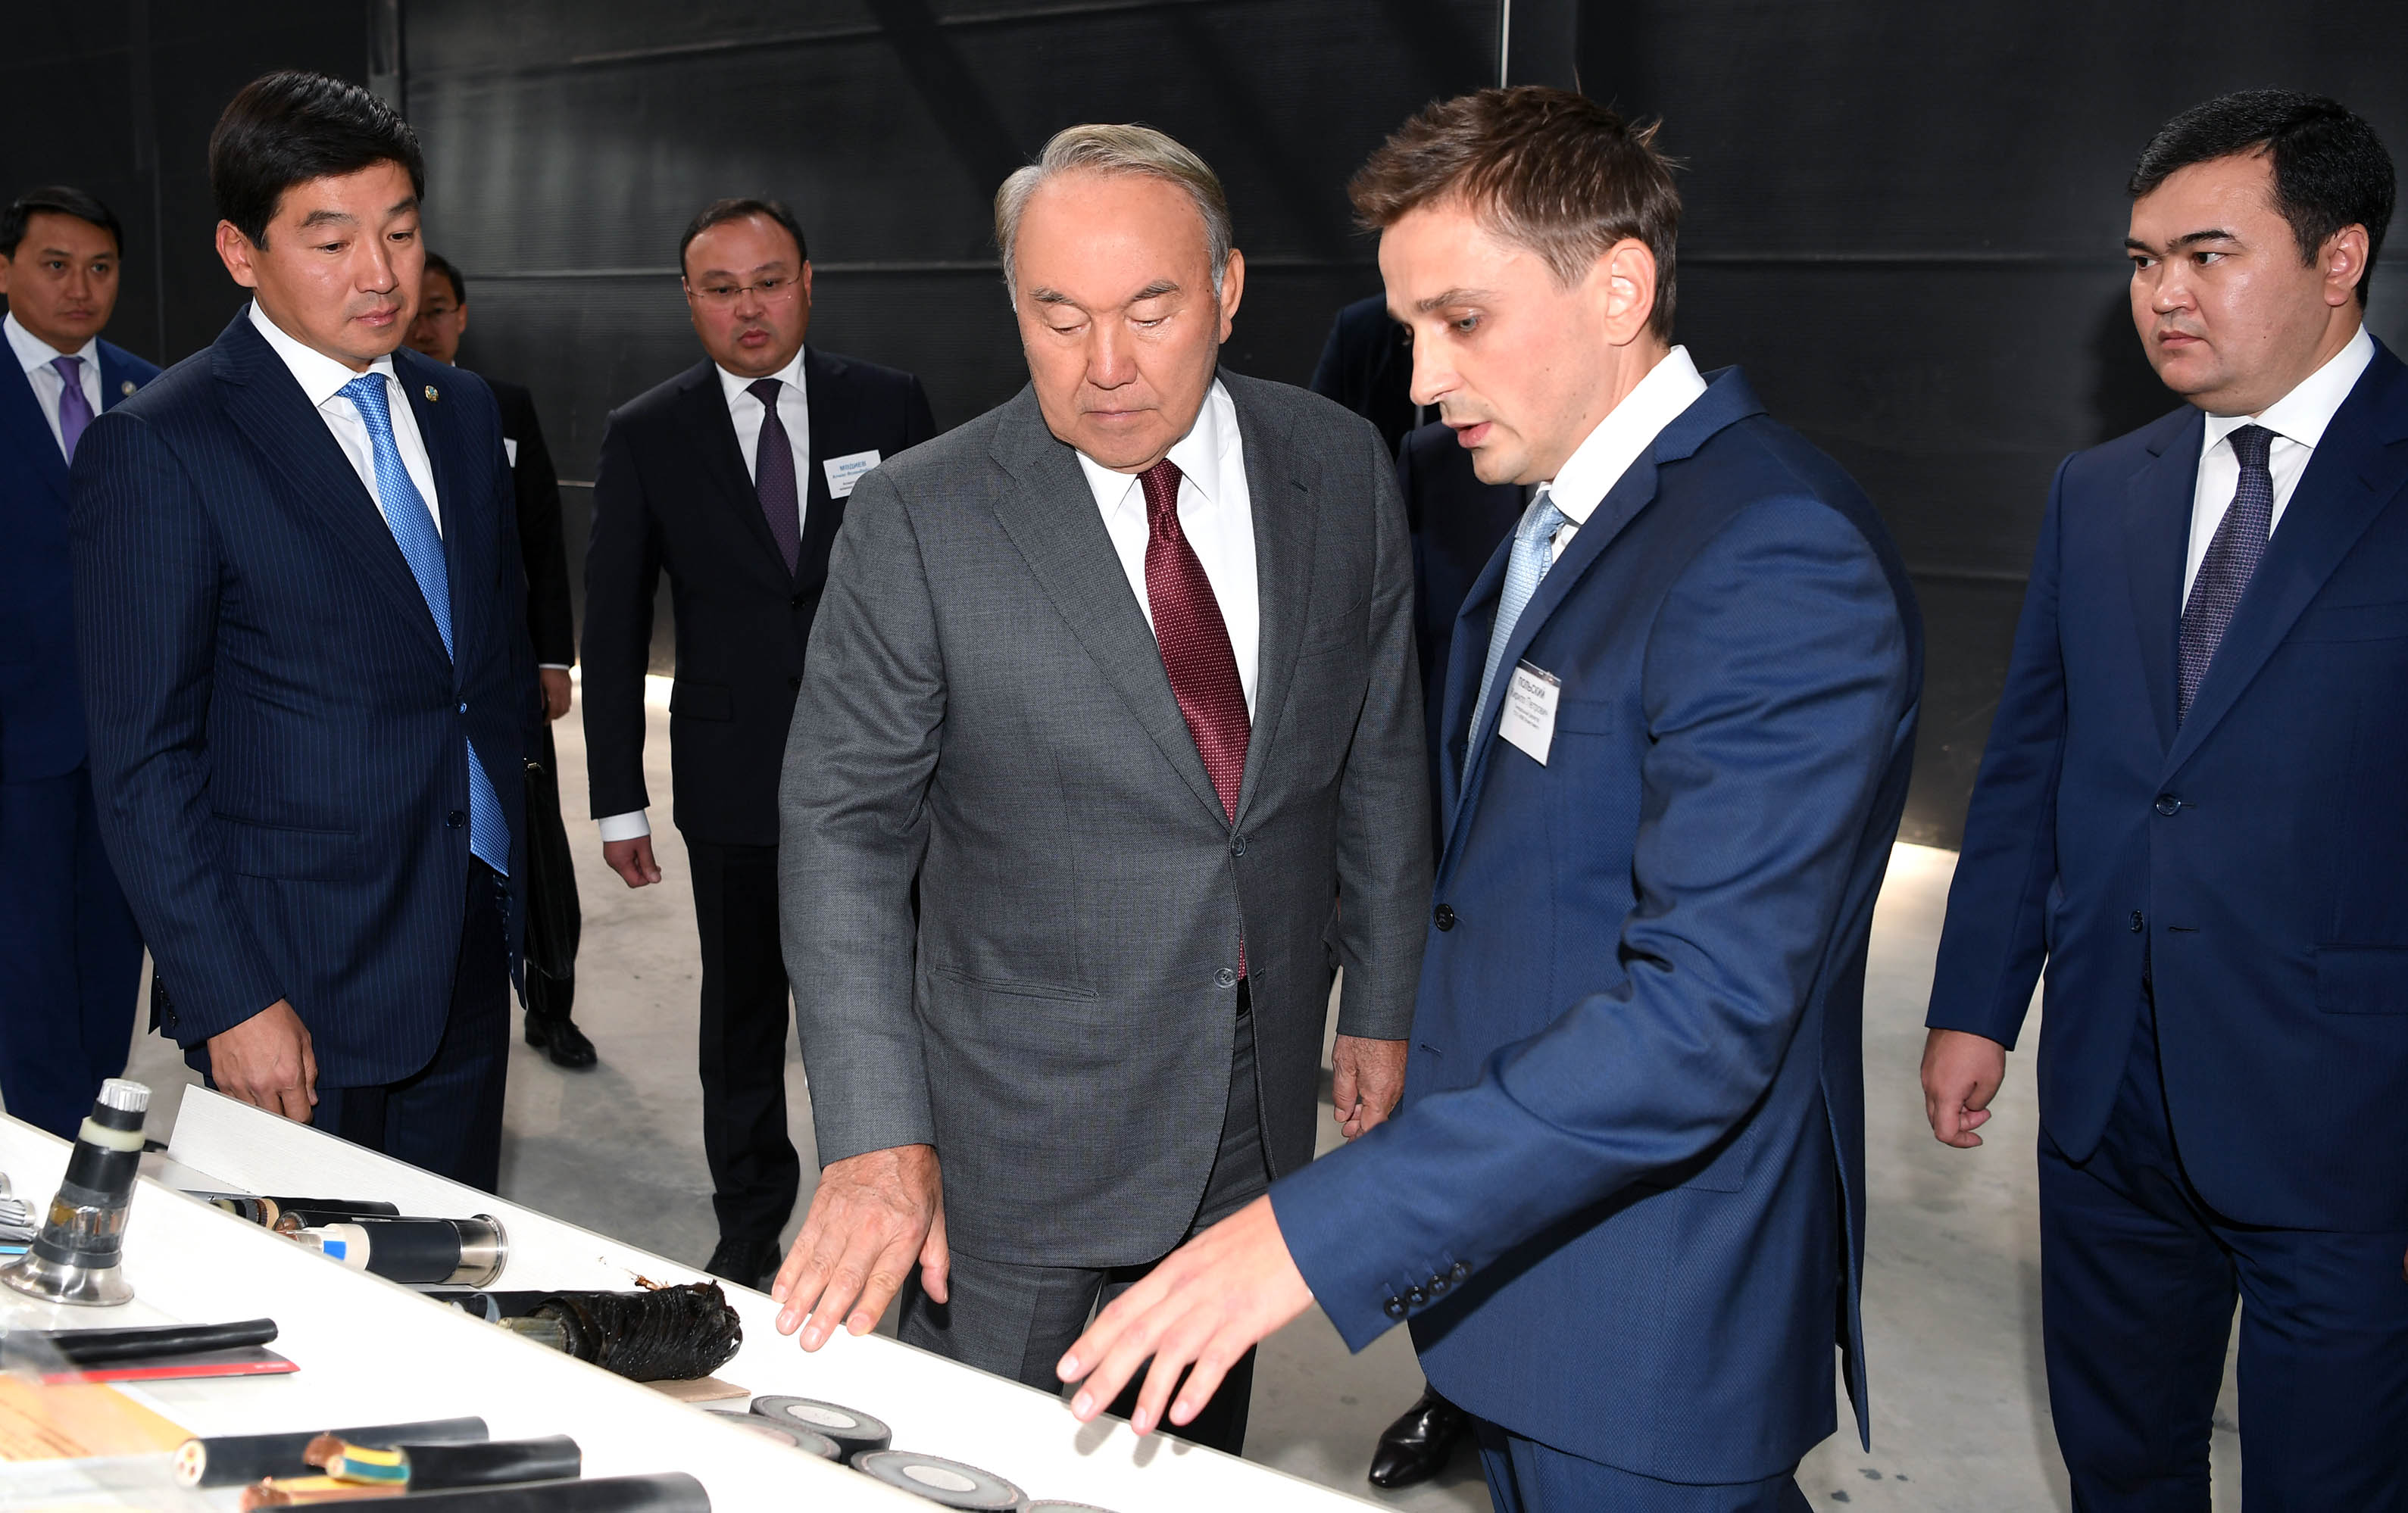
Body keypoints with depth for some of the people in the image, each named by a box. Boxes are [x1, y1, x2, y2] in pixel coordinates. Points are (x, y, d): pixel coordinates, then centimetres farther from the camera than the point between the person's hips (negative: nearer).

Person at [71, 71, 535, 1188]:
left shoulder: (462, 410, 8)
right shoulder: (157, 449, -12)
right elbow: (143, 761, -13)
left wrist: (505, 889, 12)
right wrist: (228, 1002, -16)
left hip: (470, 957, 6)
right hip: (299, 980, -6)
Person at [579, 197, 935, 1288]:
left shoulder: (889, 407, 0)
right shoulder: (646, 437, 0)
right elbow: (612, 628, 3)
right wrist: (618, 799, 0)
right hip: (734, 778, 0)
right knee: (743, 1010, 12)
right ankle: (749, 1227, 29)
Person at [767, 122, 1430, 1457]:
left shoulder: (1341, 471, -4)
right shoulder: (918, 521, -15)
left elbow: (1379, 758, 6)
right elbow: (843, 825, -13)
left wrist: (1380, 1005, 8)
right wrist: (878, 1135, -21)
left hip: (1261, 1097, 4)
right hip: (1023, 1117, -3)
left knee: (1203, 1452, 20)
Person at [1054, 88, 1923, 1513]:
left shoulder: (1778, 559, -24)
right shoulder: (1563, 516, 9)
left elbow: (1703, 1011, -31)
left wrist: (1322, 1231, -32)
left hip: (1651, 1329, -9)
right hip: (1515, 1227, 9)